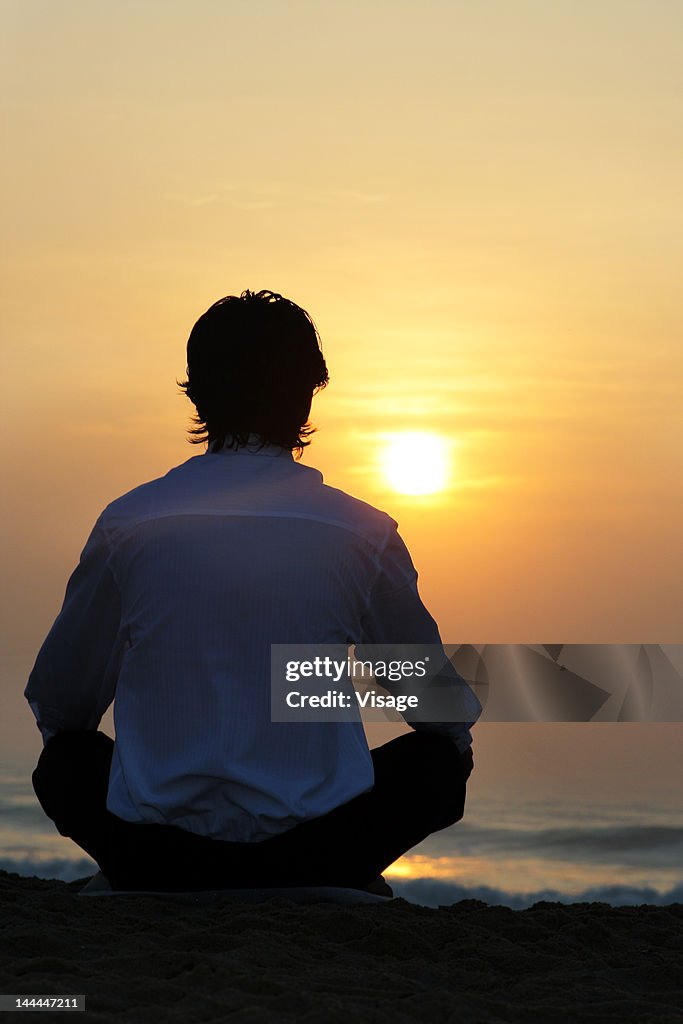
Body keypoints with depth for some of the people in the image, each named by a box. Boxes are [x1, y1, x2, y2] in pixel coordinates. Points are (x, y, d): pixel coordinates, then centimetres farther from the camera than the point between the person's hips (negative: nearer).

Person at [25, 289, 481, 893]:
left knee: (65, 760, 30)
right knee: (441, 761, 25)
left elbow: (58, 702, 11)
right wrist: (456, 742, 37)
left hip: (154, 861, 1)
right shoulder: (363, 533, -3)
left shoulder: (126, 525, -1)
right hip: (312, 856, 0)